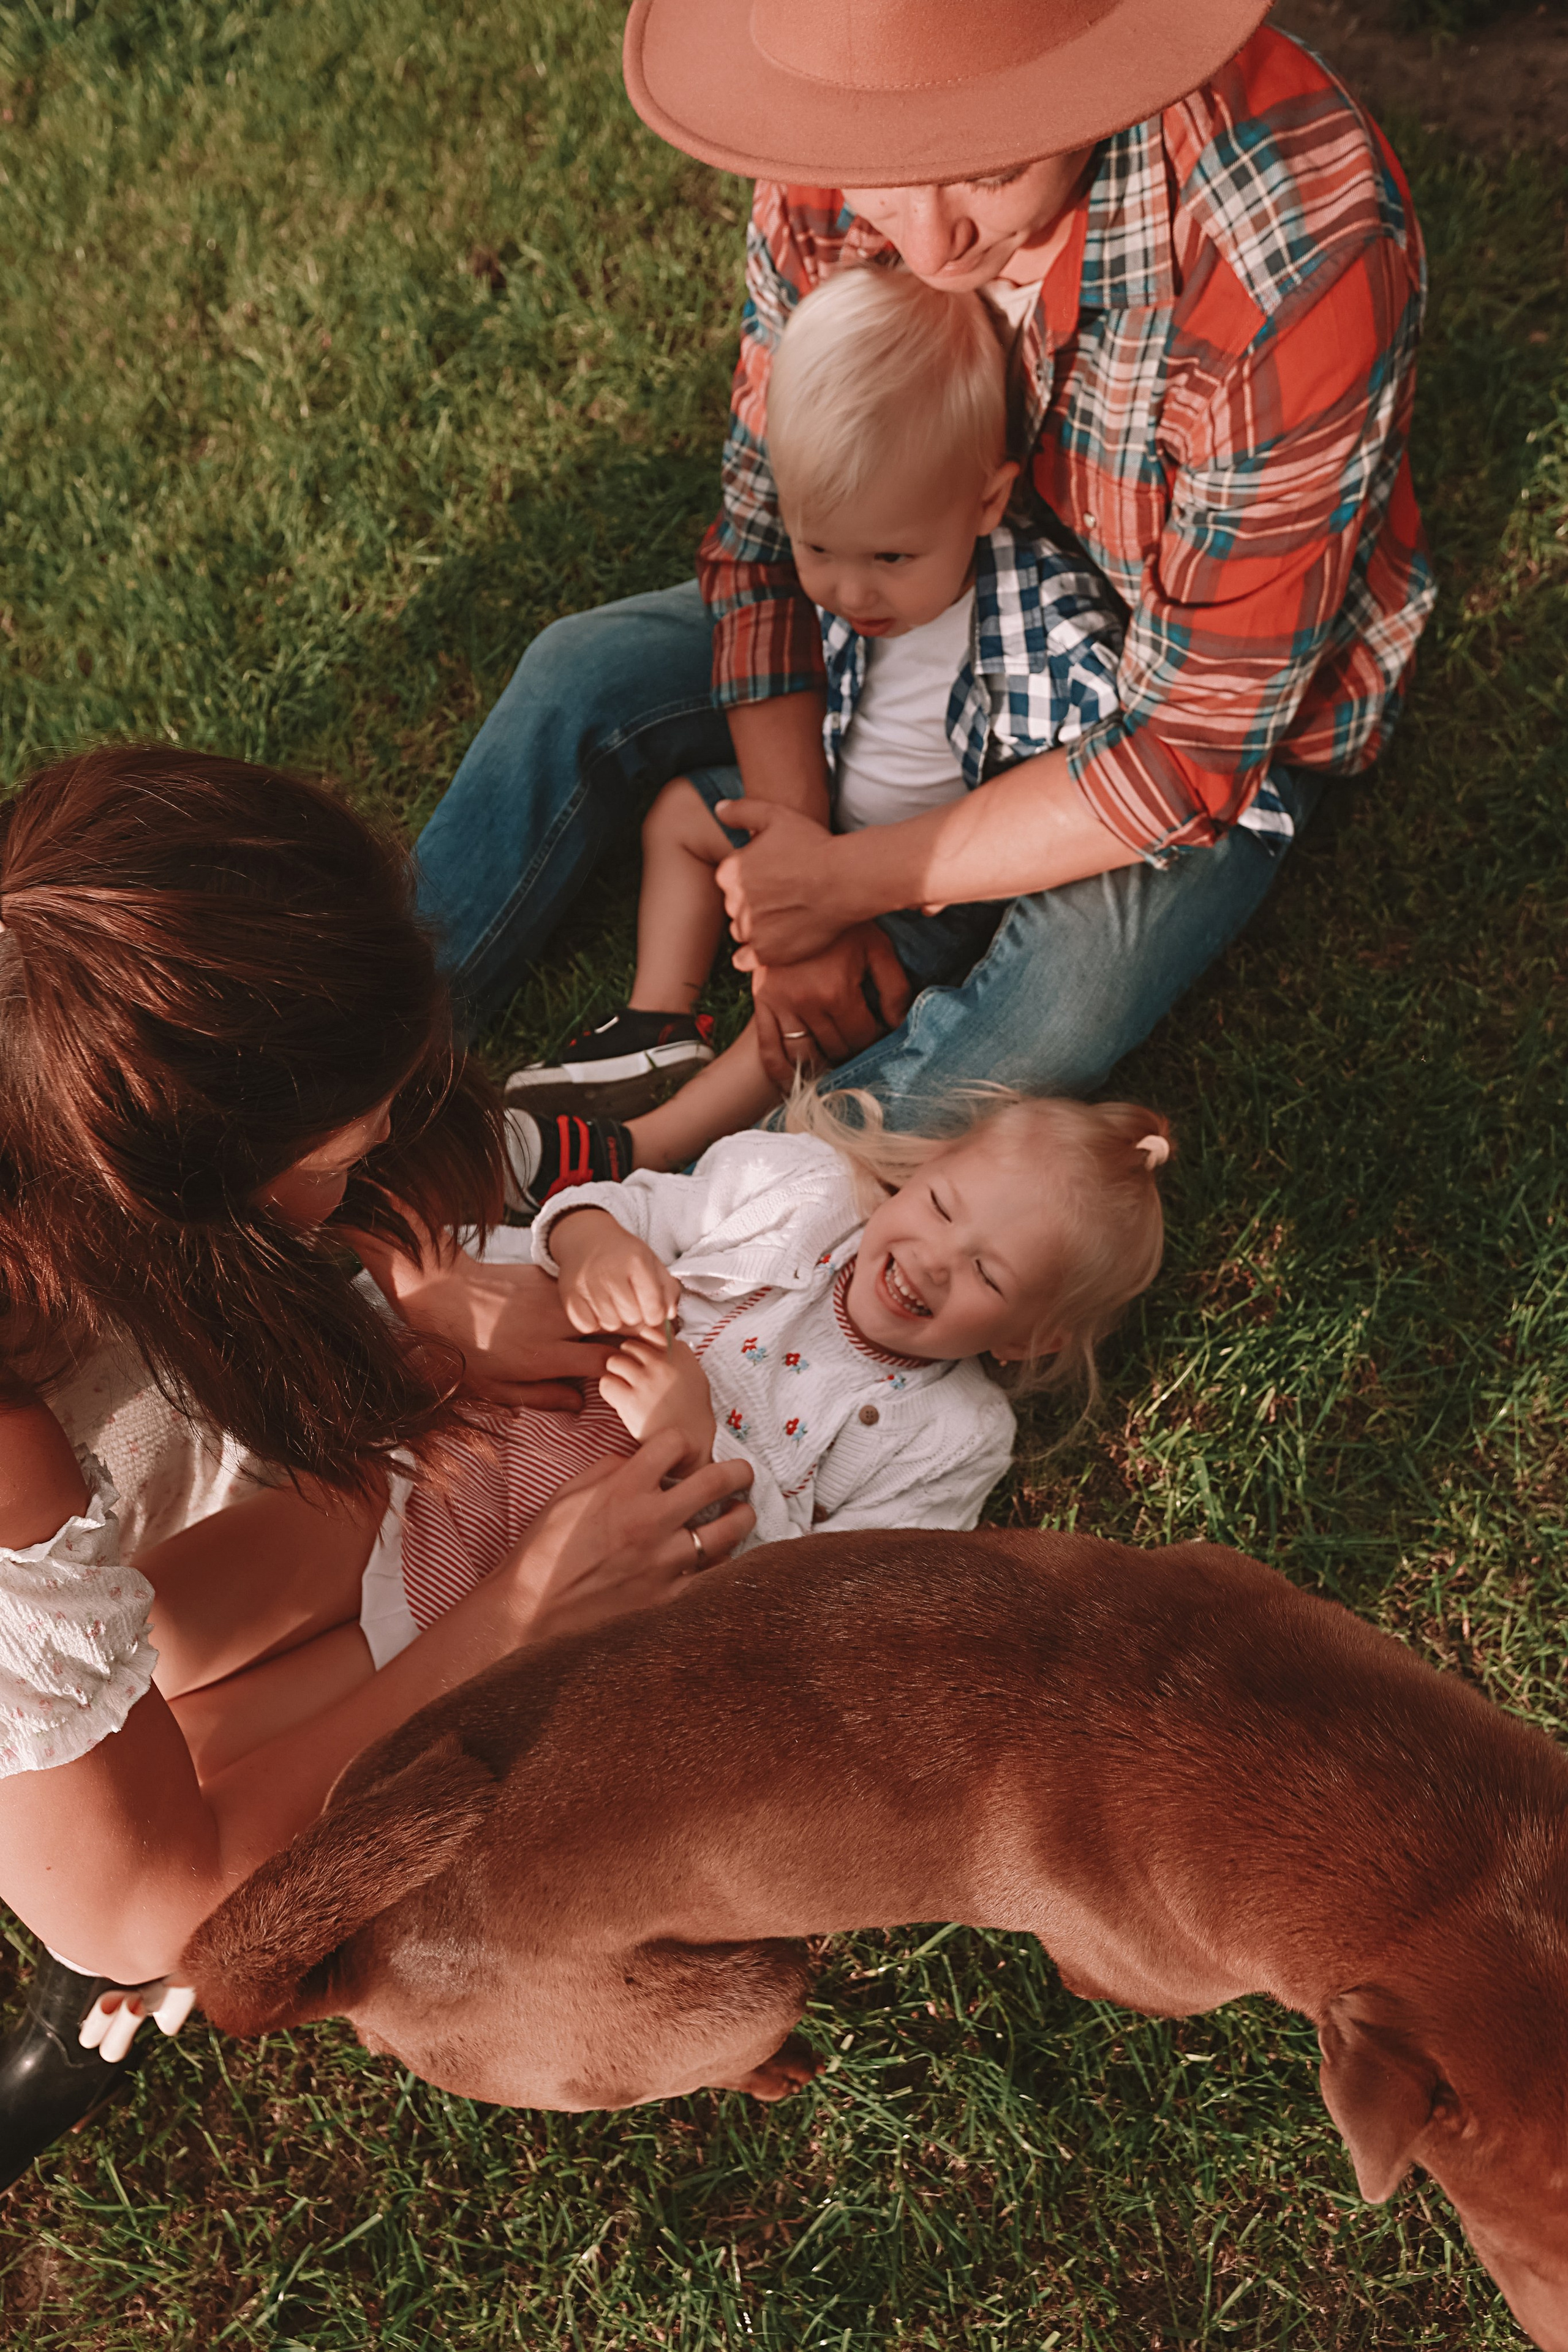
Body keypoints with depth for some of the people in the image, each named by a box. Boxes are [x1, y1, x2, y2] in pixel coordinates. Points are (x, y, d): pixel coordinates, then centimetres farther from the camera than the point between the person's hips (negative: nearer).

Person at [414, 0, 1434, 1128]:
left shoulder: (1303, 247, -38)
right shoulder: (827, 179, -22)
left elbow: (1194, 749, -32)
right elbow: (769, 528, -11)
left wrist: (846, 883, -26)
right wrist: (794, 905, -19)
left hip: (1237, 702, -4)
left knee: (1057, 1008, -33)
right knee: (584, 677, -5)